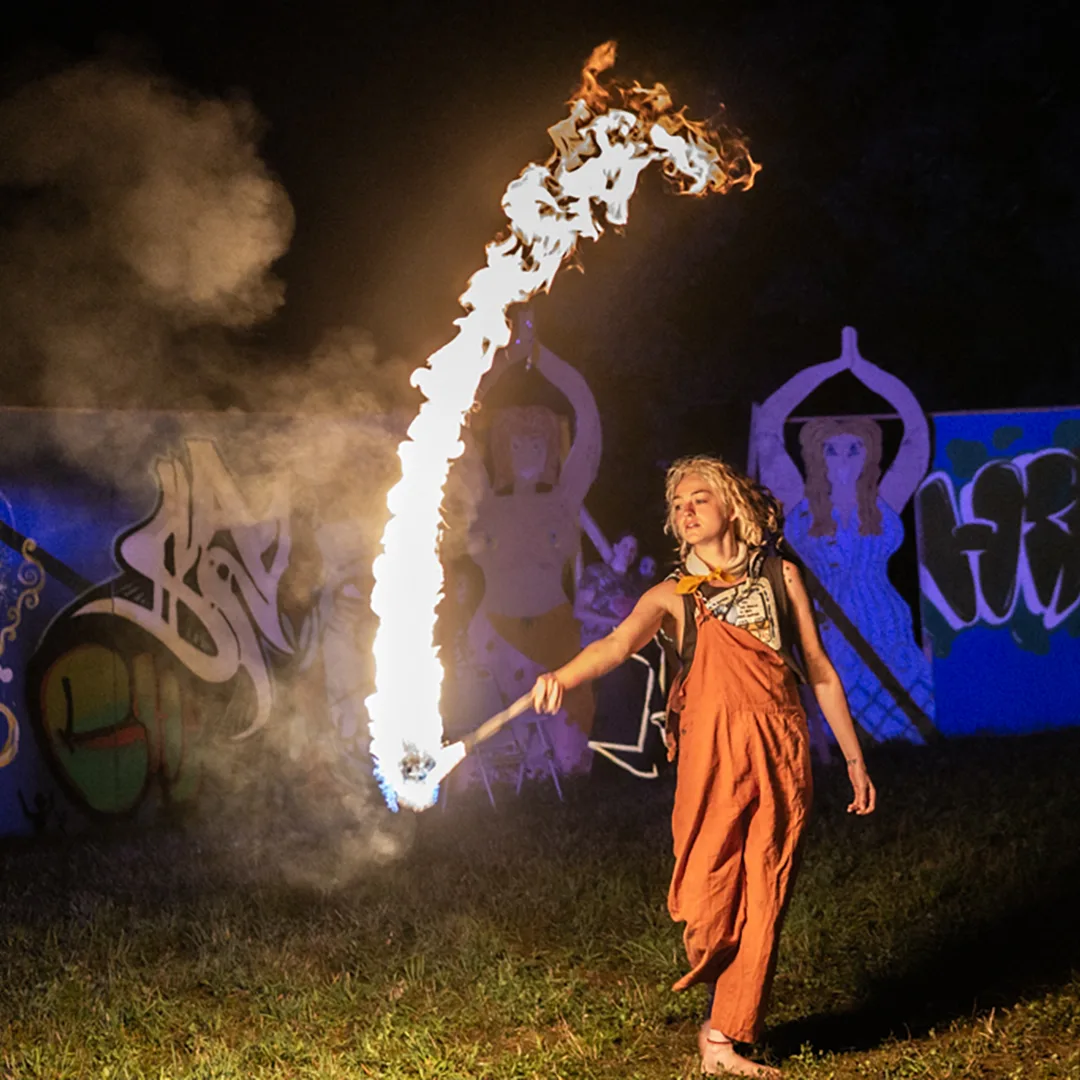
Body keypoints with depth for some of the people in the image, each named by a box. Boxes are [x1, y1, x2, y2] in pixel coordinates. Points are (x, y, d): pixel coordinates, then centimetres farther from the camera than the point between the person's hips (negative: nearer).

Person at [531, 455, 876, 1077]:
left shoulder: (779, 576, 13)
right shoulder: (674, 595, 9)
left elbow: (819, 671, 16)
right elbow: (618, 644, -10)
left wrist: (854, 759, 15)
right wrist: (562, 678, -31)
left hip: (782, 755, 1)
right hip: (711, 755, -1)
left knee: (763, 900, -2)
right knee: (708, 902, -7)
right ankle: (722, 1019, 15)